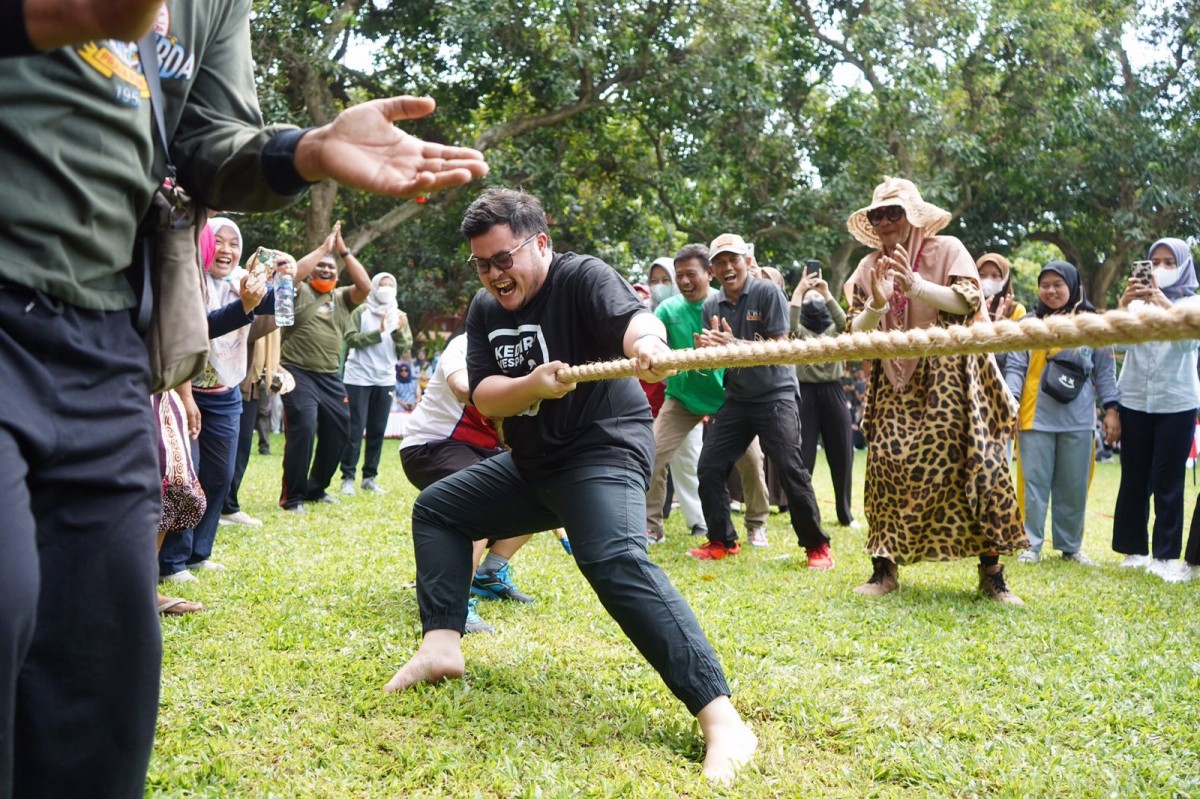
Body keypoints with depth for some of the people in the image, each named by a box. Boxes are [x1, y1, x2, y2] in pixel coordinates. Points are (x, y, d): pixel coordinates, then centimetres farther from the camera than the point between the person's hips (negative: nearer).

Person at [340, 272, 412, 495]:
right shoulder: (361, 311, 0)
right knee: (355, 430, -3)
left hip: (385, 380, 4)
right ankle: (348, 477, 1)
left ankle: (369, 477, 12)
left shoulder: (399, 315, 10)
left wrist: (399, 332, -14)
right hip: (359, 378, -4)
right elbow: (351, 339, -10)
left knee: (377, 431, 5)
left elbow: (406, 347, 4)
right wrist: (378, 331, -16)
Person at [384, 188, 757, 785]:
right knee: (435, 509, 16)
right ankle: (441, 646, 6)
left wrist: (647, 342, -61)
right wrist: (532, 386, -28)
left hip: (604, 452, -9)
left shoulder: (582, 277, -15)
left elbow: (630, 316, -36)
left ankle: (720, 718, -39)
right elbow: (484, 397, -6)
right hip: (533, 463, 9)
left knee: (617, 562, -33)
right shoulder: (486, 311, 5)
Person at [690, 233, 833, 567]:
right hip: (736, 399, 5)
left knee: (791, 470, -11)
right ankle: (722, 541, 16)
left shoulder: (768, 292, -9)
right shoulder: (711, 306, 6)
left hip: (775, 396, -5)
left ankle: (817, 546, 3)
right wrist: (706, 348, -17)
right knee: (709, 468, 0)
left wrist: (734, 344, -26)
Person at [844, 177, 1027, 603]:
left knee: (975, 462, -7)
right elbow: (858, 333, 4)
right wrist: (878, 304, -16)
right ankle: (884, 568, 3)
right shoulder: (869, 268, 9)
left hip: (949, 378, -3)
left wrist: (914, 284, -24)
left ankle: (992, 571, 2)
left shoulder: (947, 249, 0)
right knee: (888, 464, -7)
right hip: (896, 383, 3)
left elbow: (966, 301, -13)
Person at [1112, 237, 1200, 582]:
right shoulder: (1138, 301, 8)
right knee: (1134, 478, 4)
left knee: (1167, 480, -2)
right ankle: (1134, 549, 11)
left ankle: (1166, 556, 2)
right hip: (1134, 401, 2)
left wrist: (1163, 303, -33)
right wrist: (1123, 304, -28)